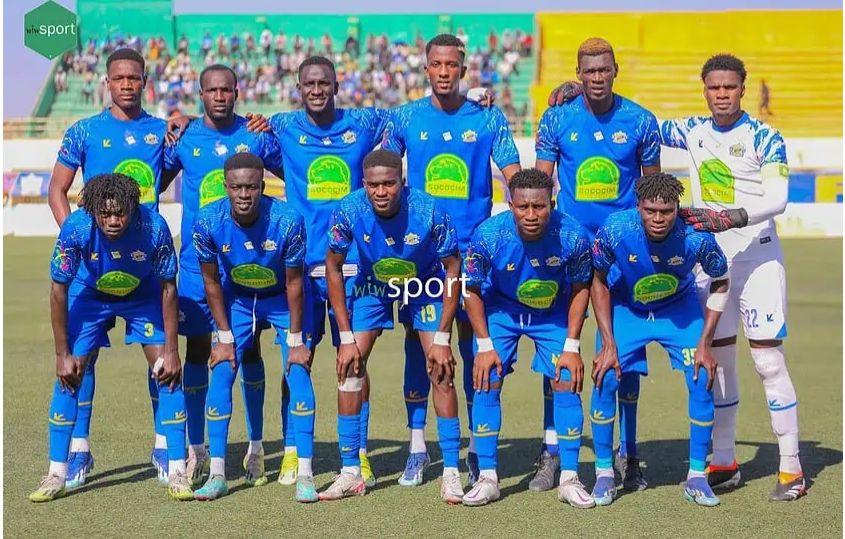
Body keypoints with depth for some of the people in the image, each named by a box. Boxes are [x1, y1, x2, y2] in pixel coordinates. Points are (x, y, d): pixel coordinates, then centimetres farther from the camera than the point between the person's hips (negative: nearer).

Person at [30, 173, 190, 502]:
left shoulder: (155, 227, -33)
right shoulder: (75, 228, -33)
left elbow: (167, 288, -19)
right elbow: (58, 289, -19)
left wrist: (171, 350, -17)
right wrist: (62, 354, -16)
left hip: (144, 296, 0)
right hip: (90, 295, 0)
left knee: (168, 372, -11)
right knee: (68, 375, -8)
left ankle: (176, 473, -1)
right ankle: (56, 476, 3)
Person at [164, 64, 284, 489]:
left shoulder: (257, 136, 0)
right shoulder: (183, 137, 1)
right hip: (197, 262, 0)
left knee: (249, 348, 5)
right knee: (197, 349, 4)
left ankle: (256, 448, 15)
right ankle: (196, 450, 13)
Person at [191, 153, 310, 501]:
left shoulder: (287, 221, -30)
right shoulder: (208, 222, -25)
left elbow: (294, 283, -18)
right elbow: (212, 282, -11)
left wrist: (295, 340, -14)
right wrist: (225, 338, -10)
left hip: (281, 299, -2)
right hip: (236, 299, 2)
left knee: (298, 373, -13)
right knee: (221, 375, -9)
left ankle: (304, 475, -7)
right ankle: (217, 474, -3)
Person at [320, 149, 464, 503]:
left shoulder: (428, 212, -33)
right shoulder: (350, 210, -29)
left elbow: (452, 268, -19)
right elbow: (333, 266, -13)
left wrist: (441, 338, -20)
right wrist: (347, 337, -15)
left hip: (425, 285, -2)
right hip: (372, 285, 2)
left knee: (441, 370, -12)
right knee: (349, 366, -8)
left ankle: (451, 473, -4)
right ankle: (351, 473, 0)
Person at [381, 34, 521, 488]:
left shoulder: (489, 119, 3)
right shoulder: (405, 118, 5)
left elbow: (515, 180, 0)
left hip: (473, 247, -1)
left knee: (474, 344, 2)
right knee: (417, 342, 2)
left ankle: (478, 449, 12)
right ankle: (417, 448, 11)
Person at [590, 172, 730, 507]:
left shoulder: (696, 236, -30)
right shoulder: (614, 230, -30)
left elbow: (720, 284, -10)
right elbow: (599, 282, -12)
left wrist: (705, 344, -13)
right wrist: (608, 343, -15)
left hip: (680, 308, 0)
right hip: (626, 309, 0)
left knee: (702, 380, -13)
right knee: (605, 379, -14)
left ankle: (697, 476, 3)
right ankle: (604, 473, 4)